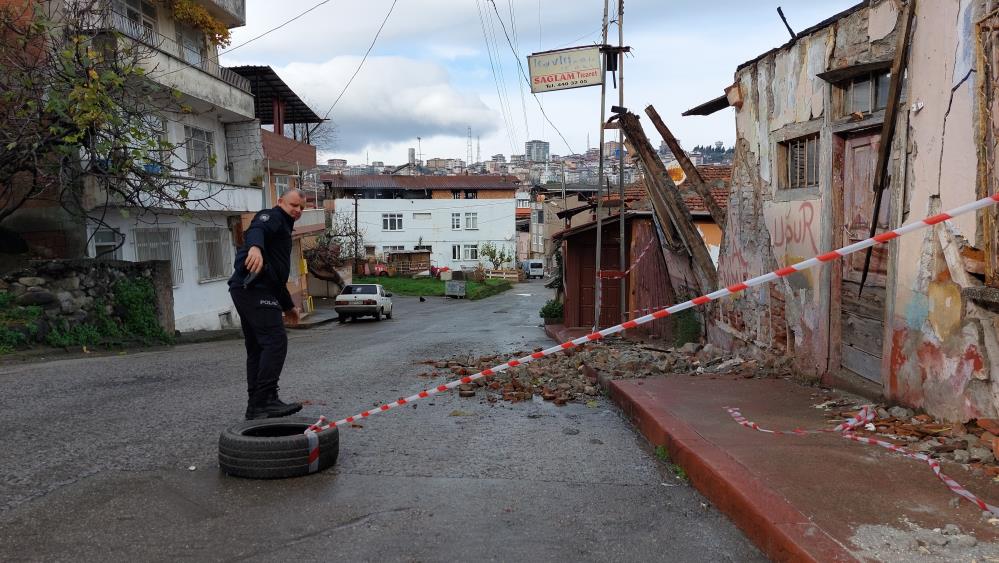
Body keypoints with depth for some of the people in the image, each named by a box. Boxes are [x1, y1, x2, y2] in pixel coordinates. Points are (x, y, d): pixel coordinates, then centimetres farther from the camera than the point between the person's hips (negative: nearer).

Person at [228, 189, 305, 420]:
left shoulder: (284, 229, 31)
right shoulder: (272, 217, 1)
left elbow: (277, 275, 38)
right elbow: (256, 229, -26)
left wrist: (288, 306, 42)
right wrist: (255, 247, -49)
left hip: (247, 291, 11)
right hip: (254, 290, -11)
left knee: (257, 347, 10)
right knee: (275, 341, -16)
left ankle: (256, 405, 14)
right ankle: (265, 400, -19)